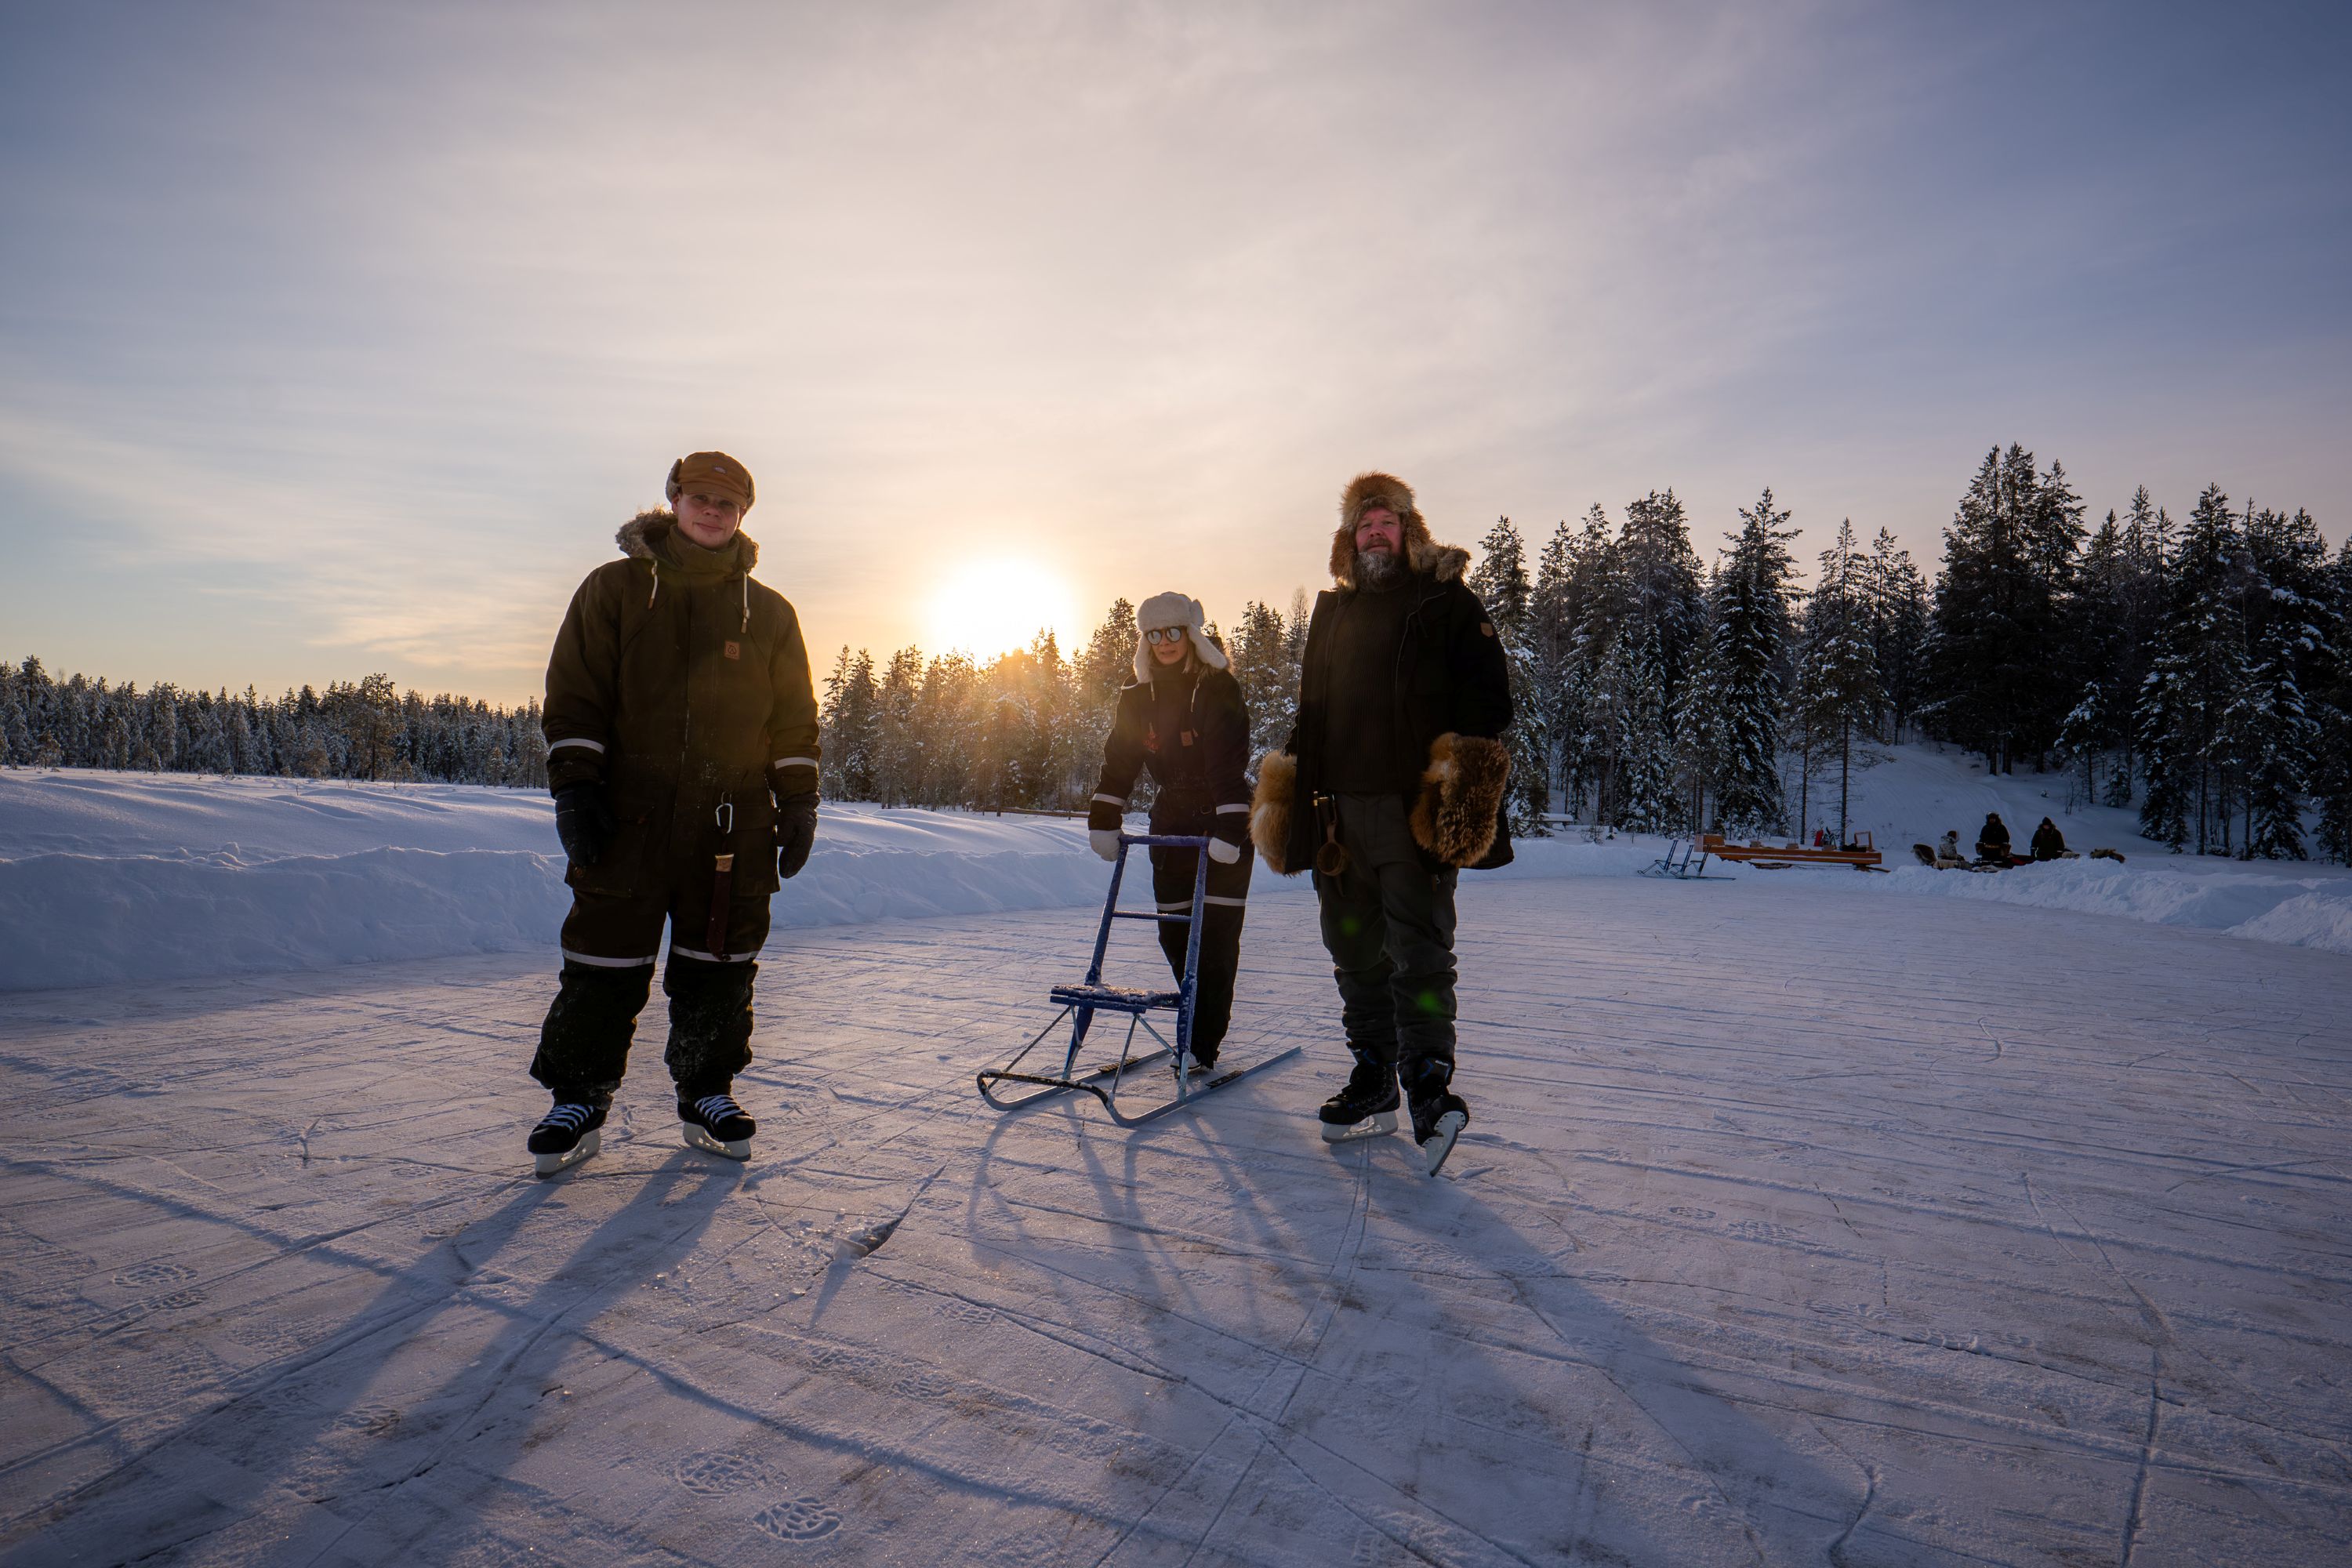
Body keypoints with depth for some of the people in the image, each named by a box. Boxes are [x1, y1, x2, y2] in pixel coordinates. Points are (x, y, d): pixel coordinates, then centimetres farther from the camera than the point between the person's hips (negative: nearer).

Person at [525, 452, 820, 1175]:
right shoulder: (614, 590, 7)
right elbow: (573, 696, 4)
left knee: (718, 965, 7)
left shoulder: (769, 613, 12)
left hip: (733, 823, 2)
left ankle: (707, 1095, 21)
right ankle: (578, 1101, 17)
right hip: (627, 816, -1)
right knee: (605, 966, 3)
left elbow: (794, 717, 13)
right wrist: (574, 787, -5)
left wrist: (798, 801, 6)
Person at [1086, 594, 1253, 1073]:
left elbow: (1229, 763, -20)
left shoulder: (1220, 688, -12)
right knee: (1174, 931, 3)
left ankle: (1202, 1044, -1)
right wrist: (1103, 819, -6)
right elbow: (1119, 759, 4)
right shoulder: (1138, 694, 4)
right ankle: (1203, 1020, 21)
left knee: (1217, 932, -6)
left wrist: (1228, 828, -29)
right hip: (1173, 817, 5)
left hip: (1224, 820, -5)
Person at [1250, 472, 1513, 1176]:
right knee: (1356, 949, 9)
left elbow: (1489, 695, -2)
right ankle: (1373, 1080, 19)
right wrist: (1290, 785, 16)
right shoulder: (1332, 611, 22)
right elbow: (1311, 709, 25)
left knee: (1418, 946, -11)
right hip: (1340, 806, 6)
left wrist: (1461, 767, -16)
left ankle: (1431, 1086, -7)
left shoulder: (1448, 602, 5)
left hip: (1415, 807, -6)